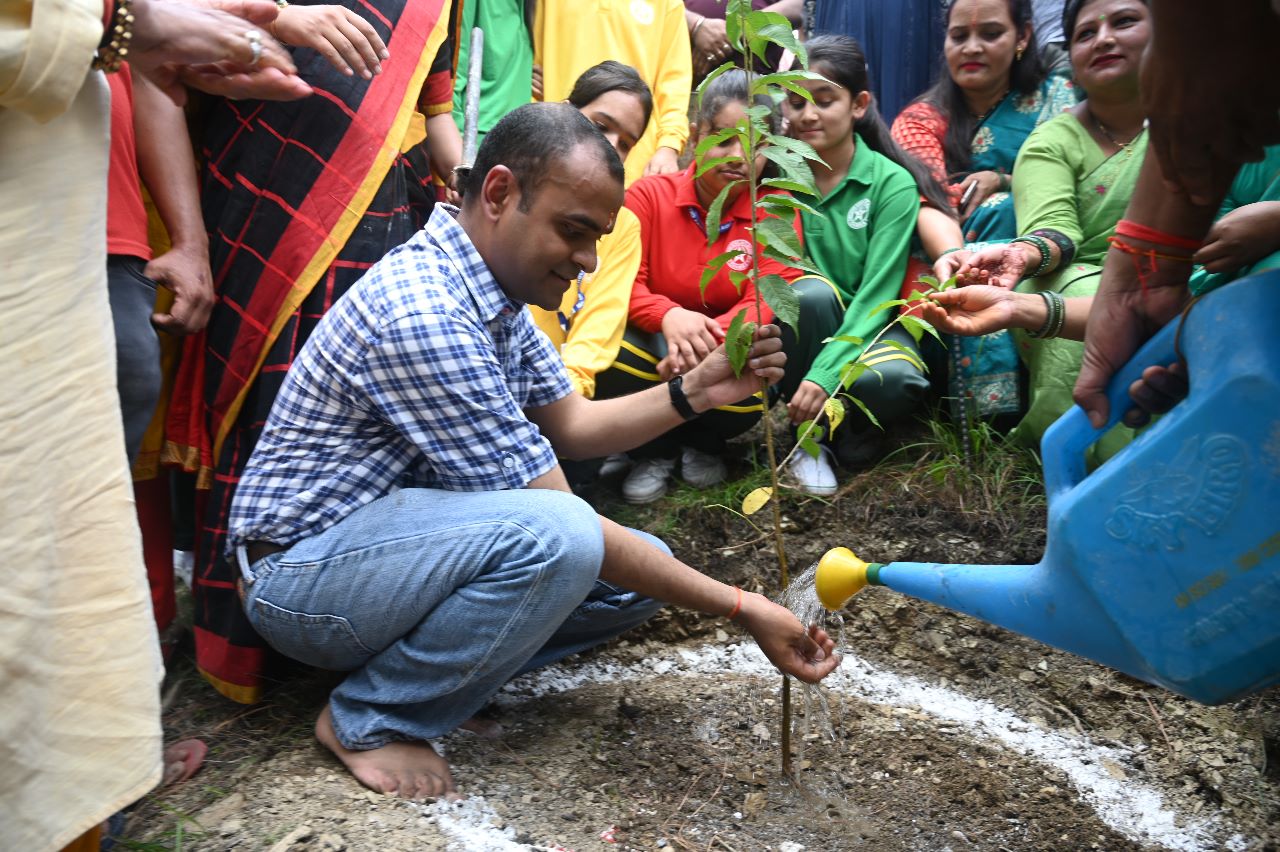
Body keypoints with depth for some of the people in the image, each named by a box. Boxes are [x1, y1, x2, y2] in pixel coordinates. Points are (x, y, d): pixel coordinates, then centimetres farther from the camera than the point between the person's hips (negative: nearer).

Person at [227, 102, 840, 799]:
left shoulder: (492, 289, 3)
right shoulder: (419, 315, -28)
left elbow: (570, 426, 11)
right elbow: (558, 516, -26)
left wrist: (696, 392, -5)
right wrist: (740, 608, -20)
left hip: (404, 535, 9)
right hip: (301, 571, -8)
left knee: (642, 568, -2)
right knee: (551, 536, -34)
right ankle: (369, 721, -12)